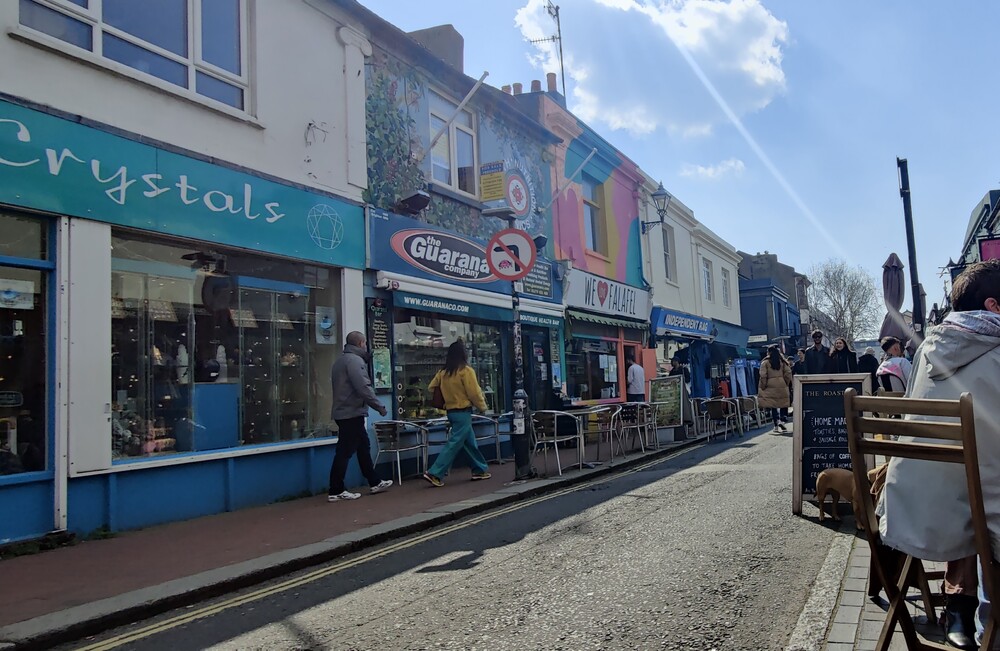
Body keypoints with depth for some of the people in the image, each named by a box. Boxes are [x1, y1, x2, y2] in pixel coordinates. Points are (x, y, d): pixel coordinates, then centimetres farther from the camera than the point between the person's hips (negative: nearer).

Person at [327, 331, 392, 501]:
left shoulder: (341, 361, 17)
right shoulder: (354, 360, -14)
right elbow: (363, 388, -22)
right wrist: (379, 407, -13)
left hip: (344, 412, 10)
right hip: (352, 413, -10)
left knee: (363, 447, 16)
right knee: (345, 452, -6)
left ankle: (375, 482, 24)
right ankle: (336, 491, -2)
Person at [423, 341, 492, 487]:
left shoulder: (443, 372, 6)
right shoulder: (466, 371, -14)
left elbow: (431, 388, 11)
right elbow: (474, 393, -14)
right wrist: (482, 406, 1)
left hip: (451, 411, 8)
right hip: (463, 412, -8)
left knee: (470, 442, 17)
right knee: (454, 444, -6)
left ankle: (479, 470, 24)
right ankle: (434, 474, -9)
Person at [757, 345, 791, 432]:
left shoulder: (765, 362, -5)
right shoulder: (782, 361, 4)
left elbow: (763, 376, -9)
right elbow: (788, 373, 0)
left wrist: (763, 387, 1)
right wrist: (786, 382, 11)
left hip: (771, 386, -2)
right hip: (782, 386, 2)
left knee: (773, 406, 5)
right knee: (783, 404, 9)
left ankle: (776, 424, 6)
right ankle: (782, 420, -9)